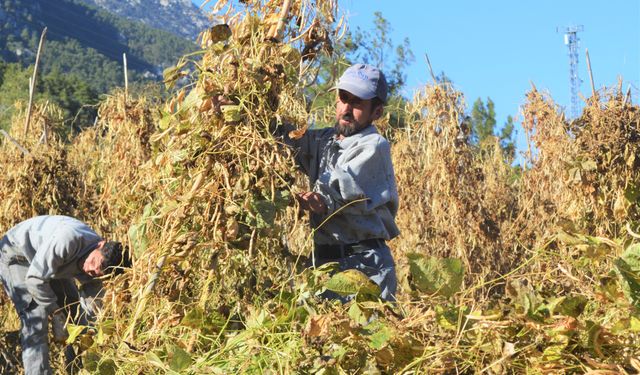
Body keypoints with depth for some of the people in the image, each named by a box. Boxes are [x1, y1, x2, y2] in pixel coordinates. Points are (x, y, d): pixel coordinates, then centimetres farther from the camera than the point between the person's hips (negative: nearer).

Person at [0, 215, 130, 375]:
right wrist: (57, 316, -26)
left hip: (52, 262, 7)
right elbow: (35, 279, -35)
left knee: (75, 313, 5)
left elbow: (90, 312, -7)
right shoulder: (68, 240, -41)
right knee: (36, 319, -19)